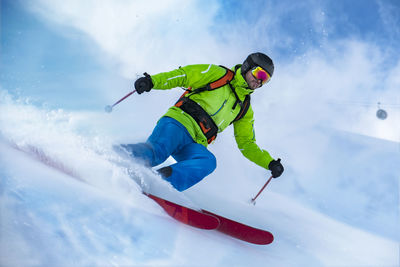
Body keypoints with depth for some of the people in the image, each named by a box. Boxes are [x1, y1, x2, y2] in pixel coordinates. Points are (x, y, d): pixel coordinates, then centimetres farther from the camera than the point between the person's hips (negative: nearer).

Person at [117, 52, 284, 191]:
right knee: (154, 153, -37)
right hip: (178, 123, -4)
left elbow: (247, 145, 31)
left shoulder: (245, 109, 27)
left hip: (194, 145, 4)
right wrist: (152, 81, -14)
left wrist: (270, 163, 17)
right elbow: (183, 75, 2)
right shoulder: (218, 74, 10)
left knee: (208, 162, -34)